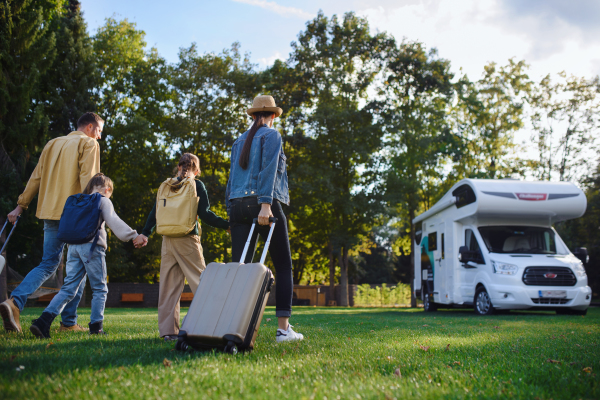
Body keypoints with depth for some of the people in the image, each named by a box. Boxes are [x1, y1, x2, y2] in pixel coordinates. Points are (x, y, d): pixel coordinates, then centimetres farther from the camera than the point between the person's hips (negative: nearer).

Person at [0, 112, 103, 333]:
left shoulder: (53, 144, 20)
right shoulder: (88, 144, 1)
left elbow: (36, 177, 18)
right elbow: (87, 178, -12)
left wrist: (21, 206, 19)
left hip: (50, 212, 6)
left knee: (48, 265, 9)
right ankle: (69, 322, 3)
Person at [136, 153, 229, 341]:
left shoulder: (164, 186, 12)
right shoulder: (197, 185, 0)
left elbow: (154, 211, 11)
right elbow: (205, 214, -8)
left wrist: (145, 233, 17)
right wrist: (227, 225, -3)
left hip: (167, 240, 4)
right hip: (188, 241, -4)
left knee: (168, 285, 6)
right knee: (200, 282, 0)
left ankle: (168, 330, 6)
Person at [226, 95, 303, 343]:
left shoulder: (239, 141, 21)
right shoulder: (271, 135, 2)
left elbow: (232, 177, 18)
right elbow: (268, 169, -12)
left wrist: (231, 212, 17)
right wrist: (265, 203, -20)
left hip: (239, 205, 6)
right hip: (265, 205, -5)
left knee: (240, 266, 1)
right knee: (283, 266, 2)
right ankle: (283, 328, -1)